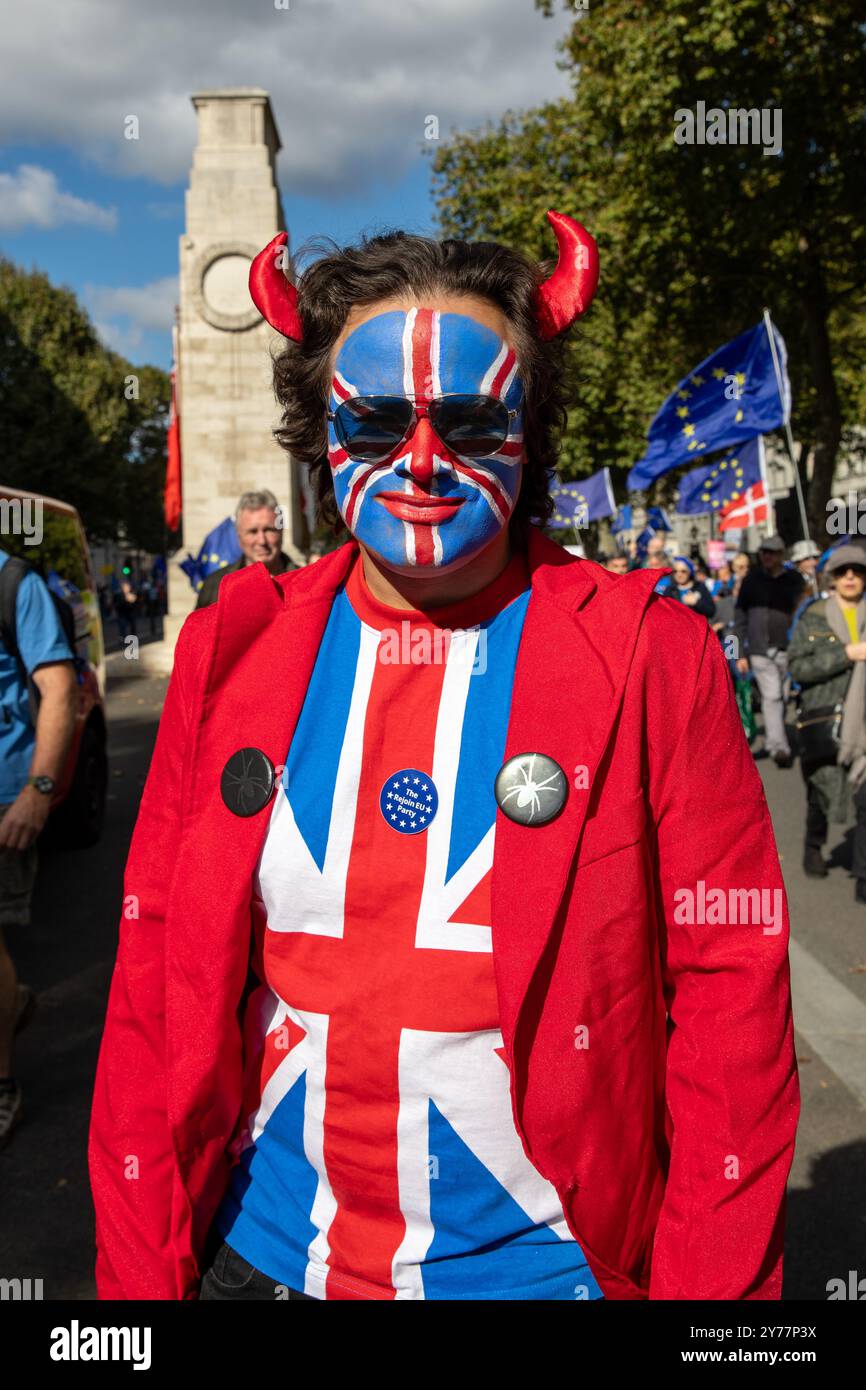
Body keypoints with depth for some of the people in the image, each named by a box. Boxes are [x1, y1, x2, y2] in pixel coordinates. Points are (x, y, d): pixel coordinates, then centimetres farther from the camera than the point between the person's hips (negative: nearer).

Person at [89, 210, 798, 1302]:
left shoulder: (650, 658, -12)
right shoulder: (235, 650, -5)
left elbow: (730, 997, -9)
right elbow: (156, 982, -1)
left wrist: (710, 1282, -9)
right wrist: (138, 1274, 0)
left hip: (543, 1262, -2)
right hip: (260, 1254, 3)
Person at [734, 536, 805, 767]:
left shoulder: (794, 580, 6)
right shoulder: (752, 579, 6)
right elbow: (740, 618, 7)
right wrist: (740, 654, 2)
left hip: (787, 649, 2)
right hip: (760, 650, -2)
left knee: (782, 697, 7)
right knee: (772, 696, -13)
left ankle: (772, 740, 24)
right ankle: (779, 747, -16)